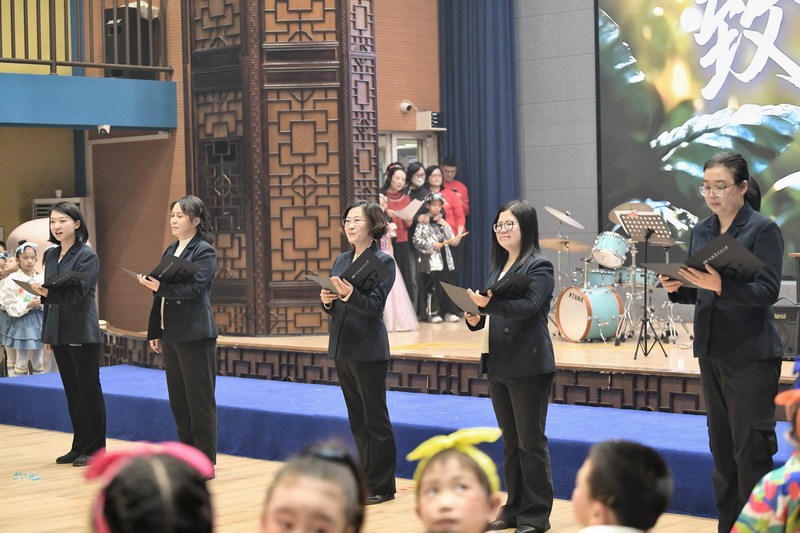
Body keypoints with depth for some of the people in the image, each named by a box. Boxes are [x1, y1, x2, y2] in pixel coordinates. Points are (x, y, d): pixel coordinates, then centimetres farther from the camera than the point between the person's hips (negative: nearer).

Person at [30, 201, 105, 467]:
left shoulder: (87, 255, -9)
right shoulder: (51, 255, 11)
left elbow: (77, 293, -18)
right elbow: (50, 296, 16)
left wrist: (48, 292, -33)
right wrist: (46, 334, 14)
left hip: (82, 332, -7)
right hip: (59, 332, 7)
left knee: (89, 390, -1)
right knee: (71, 390, 11)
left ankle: (94, 448, 6)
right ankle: (79, 446, 19)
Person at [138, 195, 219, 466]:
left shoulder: (204, 251, -7)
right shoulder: (170, 250, 15)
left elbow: (194, 288, -19)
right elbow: (163, 293, 17)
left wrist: (161, 287, -29)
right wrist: (155, 332, 14)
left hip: (195, 336, -8)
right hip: (170, 335, 8)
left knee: (200, 401, -2)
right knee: (178, 400, 11)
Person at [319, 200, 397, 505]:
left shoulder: (383, 262, -8)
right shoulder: (341, 260, 13)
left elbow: (374, 305, -18)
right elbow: (333, 308, 15)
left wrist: (349, 294, -34)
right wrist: (326, 301, -7)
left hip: (368, 351, -7)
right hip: (342, 349, 7)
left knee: (375, 419, 0)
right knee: (357, 419, 14)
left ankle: (381, 487, 7)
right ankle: (366, 479, 22)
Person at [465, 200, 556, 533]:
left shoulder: (538, 266, -8)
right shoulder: (498, 267, 15)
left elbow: (527, 306, -23)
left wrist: (489, 304, -35)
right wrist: (475, 319, -3)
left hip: (528, 367, -8)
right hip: (498, 366, 8)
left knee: (531, 443, -1)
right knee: (510, 442, 13)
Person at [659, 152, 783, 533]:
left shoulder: (763, 229, -7)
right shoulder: (701, 231, 11)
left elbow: (768, 291, -17)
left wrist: (720, 286, -30)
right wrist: (676, 288, -6)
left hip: (751, 354, -6)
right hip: (711, 352, 6)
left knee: (752, 450, -5)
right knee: (722, 447, 12)